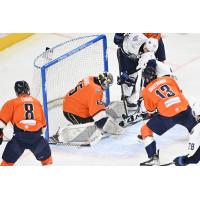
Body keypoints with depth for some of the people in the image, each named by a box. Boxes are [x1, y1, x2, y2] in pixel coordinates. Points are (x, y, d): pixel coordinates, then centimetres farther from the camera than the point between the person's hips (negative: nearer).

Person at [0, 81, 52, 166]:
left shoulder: (12, 103, 13)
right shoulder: (37, 102, 23)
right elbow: (43, 123, 28)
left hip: (19, 137, -2)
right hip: (36, 136, 2)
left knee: (8, 161, 10)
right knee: (46, 158, 23)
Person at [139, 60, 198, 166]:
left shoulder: (146, 91, 9)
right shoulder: (168, 79, 15)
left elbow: (151, 111, 17)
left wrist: (153, 114, 39)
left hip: (167, 116, -4)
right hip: (184, 109, 4)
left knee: (146, 130, 11)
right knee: (194, 127, 32)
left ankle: (153, 158, 3)